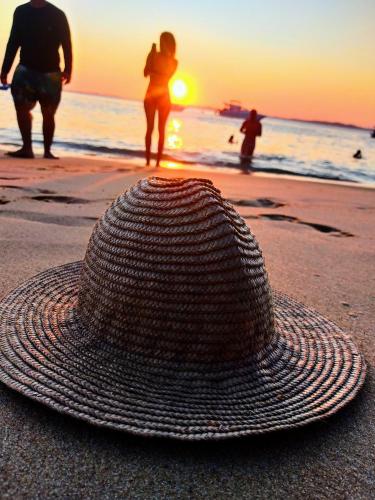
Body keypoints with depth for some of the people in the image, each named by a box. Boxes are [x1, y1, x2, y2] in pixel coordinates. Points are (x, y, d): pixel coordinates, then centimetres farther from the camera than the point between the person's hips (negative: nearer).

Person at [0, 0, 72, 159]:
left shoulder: (57, 15, -2)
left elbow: (66, 44, -2)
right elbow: (13, 42, 12)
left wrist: (67, 70, -13)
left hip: (50, 73, -2)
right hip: (25, 69, 3)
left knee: (48, 114, 0)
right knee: (21, 107, -12)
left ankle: (47, 151, 11)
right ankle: (27, 148, -8)